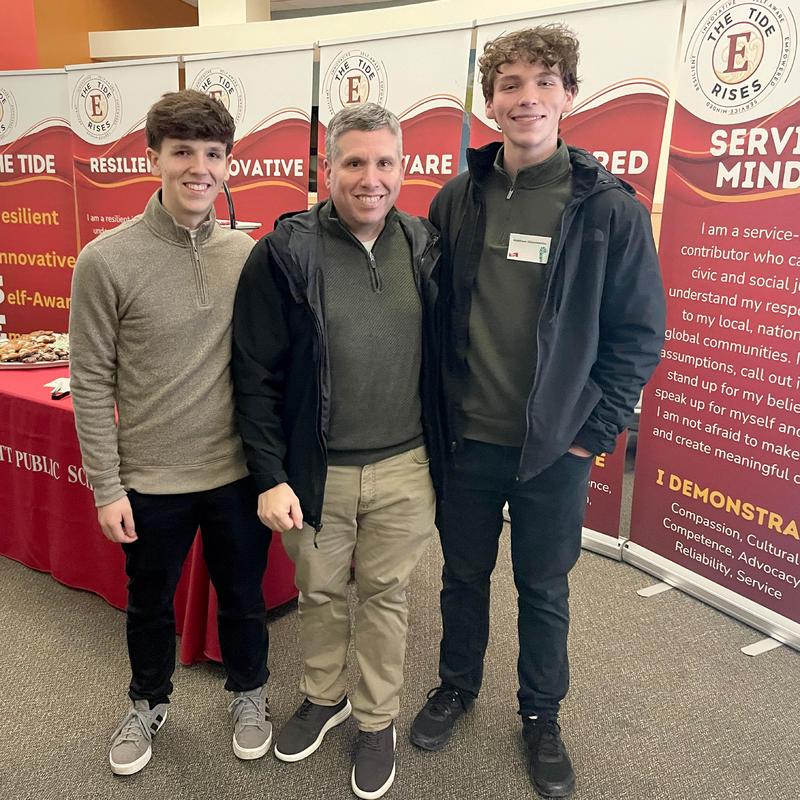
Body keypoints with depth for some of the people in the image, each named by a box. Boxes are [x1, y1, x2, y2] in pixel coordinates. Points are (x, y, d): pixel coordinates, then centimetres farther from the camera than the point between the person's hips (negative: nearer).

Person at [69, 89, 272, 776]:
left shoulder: (248, 254, -3)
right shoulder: (107, 261, -11)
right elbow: (91, 383, -8)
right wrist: (107, 487, -7)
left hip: (240, 471, 2)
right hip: (151, 481, -1)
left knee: (244, 596, 19)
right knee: (150, 605, 20)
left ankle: (249, 693, 46)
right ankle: (149, 705, 47)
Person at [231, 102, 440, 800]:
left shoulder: (425, 247, 0)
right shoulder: (285, 254, -10)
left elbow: (441, 357, 8)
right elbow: (256, 376, -8)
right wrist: (270, 476, -11)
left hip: (403, 468, 2)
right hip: (316, 471, -1)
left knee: (386, 596, 16)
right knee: (320, 592, 18)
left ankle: (379, 720, 38)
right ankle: (325, 697, 45)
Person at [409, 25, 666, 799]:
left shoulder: (609, 208, -8)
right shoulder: (456, 200, -1)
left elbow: (638, 332, -5)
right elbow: (430, 315, 5)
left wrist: (593, 431, -8)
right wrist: (436, 410, 1)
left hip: (555, 447, -2)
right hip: (465, 441, 2)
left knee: (544, 590, 15)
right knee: (463, 576, 19)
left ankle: (541, 715, 39)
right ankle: (456, 685, 44)